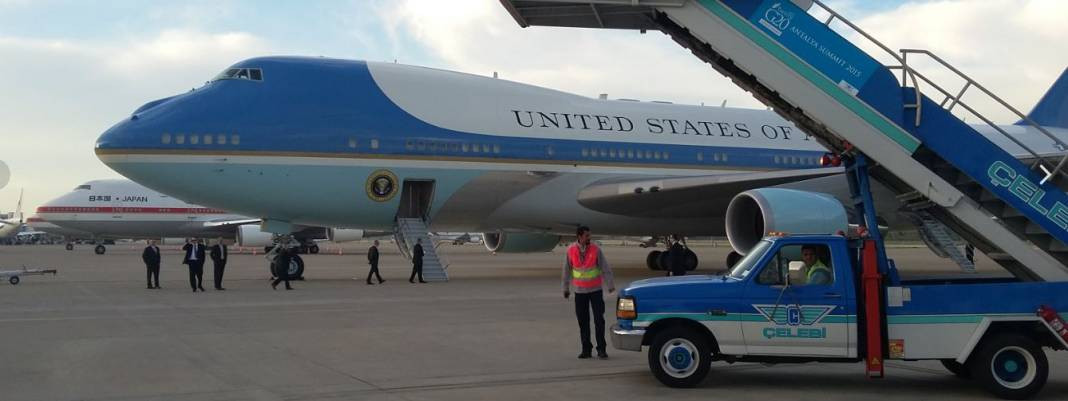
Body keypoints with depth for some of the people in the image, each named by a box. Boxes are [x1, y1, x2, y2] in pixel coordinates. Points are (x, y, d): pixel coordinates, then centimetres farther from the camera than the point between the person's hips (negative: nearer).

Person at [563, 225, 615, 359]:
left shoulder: (595, 249, -9)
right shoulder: (571, 251, -5)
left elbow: (605, 268, -8)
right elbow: (567, 270, 4)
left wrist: (610, 285, -11)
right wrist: (566, 288, 9)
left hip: (596, 290, -1)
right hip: (580, 291, 1)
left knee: (599, 319, -4)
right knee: (583, 321, 3)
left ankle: (601, 349, 2)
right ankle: (586, 349, 10)